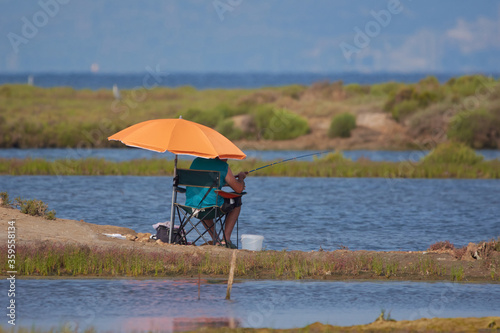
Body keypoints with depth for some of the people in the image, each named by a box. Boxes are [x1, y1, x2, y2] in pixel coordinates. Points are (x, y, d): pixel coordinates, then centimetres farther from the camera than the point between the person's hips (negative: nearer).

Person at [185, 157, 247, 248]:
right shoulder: (224, 167, -4)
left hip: (190, 205, 5)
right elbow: (239, 189, -1)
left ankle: (215, 240, 33)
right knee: (237, 202, 22)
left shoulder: (196, 161, 15)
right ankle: (226, 240, 18)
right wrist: (241, 177, 22)